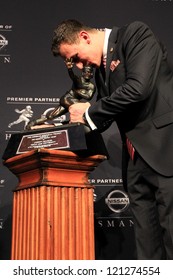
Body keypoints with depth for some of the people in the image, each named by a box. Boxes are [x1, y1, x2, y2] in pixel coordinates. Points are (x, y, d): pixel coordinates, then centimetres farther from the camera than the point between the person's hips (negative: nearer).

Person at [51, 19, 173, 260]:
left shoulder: (136, 34, -4)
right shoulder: (100, 68, 19)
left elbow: (138, 88, -19)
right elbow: (104, 116, 22)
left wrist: (89, 112, -9)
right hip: (135, 155, 8)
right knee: (146, 235, 7)